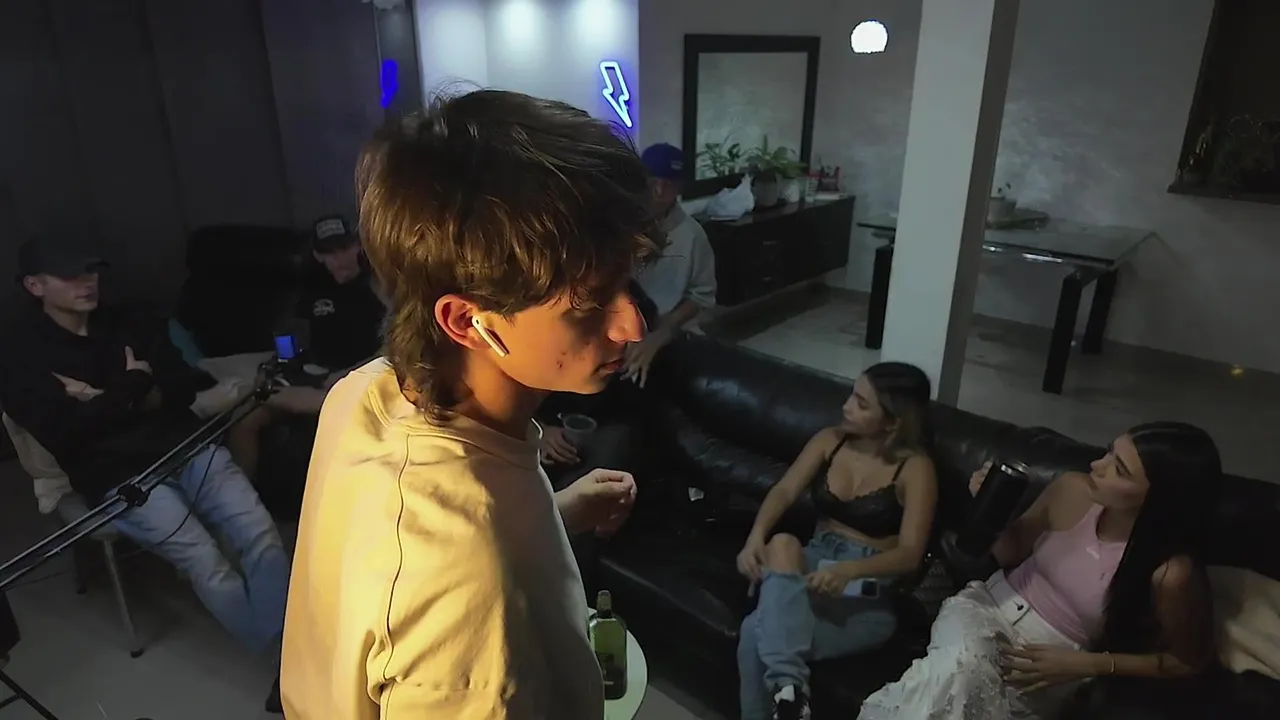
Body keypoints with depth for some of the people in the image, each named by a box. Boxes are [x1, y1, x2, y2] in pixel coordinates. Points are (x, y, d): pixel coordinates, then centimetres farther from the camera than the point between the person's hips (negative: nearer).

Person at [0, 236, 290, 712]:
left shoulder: (129, 326, 18)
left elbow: (186, 385, 9)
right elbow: (66, 432, -11)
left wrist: (109, 400, -3)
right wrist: (133, 387, -5)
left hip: (189, 449, 4)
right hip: (121, 478, -4)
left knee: (262, 536, -19)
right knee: (208, 565, -24)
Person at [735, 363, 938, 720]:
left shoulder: (914, 468, -7)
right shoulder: (830, 441, 8)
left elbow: (910, 554, -16)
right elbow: (785, 491, -2)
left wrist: (848, 571, -35)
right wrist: (756, 537, -23)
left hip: (869, 588, -5)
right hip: (815, 563, 5)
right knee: (782, 544, -36)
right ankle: (787, 685, -43)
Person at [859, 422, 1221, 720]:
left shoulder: (1171, 573, -22)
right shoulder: (1072, 491, -11)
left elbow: (1190, 660, -4)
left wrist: (1088, 665, -14)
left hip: (1052, 665, -2)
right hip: (990, 605, 3)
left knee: (964, 671, -32)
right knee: (962, 659, -33)